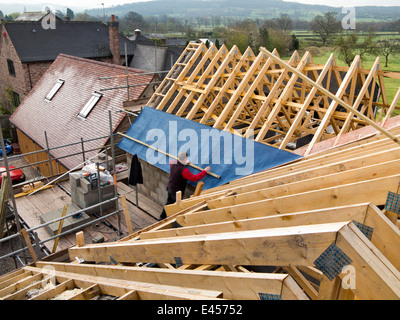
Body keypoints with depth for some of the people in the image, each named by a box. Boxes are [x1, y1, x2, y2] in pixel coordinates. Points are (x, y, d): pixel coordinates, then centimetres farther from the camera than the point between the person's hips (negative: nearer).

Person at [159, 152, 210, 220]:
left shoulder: (173, 163, -8)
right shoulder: (183, 170, -31)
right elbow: (194, 178, -30)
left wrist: (184, 163, 13)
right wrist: (205, 171, -23)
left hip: (170, 188, 8)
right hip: (177, 191, -8)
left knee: (169, 202, 25)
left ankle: (162, 217, 39)